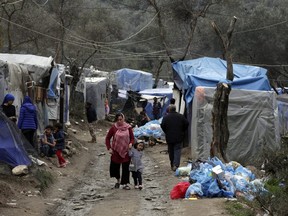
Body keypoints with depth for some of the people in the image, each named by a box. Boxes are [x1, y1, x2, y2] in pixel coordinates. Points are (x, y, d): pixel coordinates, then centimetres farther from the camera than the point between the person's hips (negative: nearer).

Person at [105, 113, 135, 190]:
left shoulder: (128, 127, -3)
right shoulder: (113, 128, -5)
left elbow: (132, 138, 8)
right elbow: (107, 138, 3)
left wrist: (131, 143, -13)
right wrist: (109, 148, -5)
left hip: (126, 151, 0)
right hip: (116, 151, 0)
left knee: (126, 167, -1)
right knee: (115, 166, 8)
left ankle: (125, 183, 6)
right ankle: (118, 180, 33)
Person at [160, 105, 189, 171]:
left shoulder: (165, 117, -4)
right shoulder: (181, 116, -1)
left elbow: (162, 126, -9)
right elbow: (186, 124, -1)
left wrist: (166, 132, 8)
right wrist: (182, 131, 13)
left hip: (169, 137, 1)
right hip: (179, 137, 0)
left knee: (171, 151, 12)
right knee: (177, 150, -1)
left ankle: (172, 165, 19)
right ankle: (176, 165, -18)